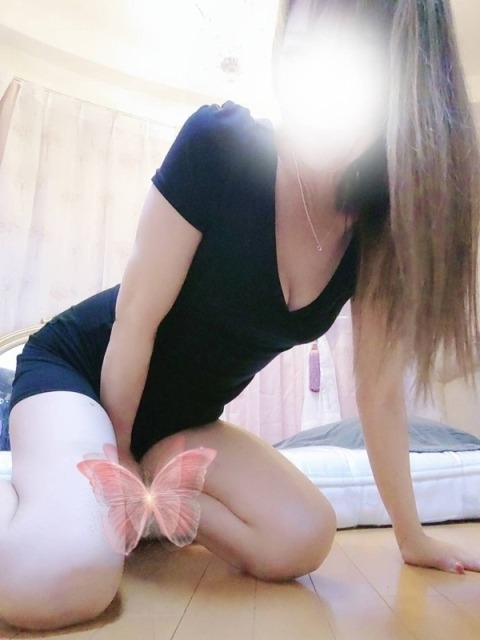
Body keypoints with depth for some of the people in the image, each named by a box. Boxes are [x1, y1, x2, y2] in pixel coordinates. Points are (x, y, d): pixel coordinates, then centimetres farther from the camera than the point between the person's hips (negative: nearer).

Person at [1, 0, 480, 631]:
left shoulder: (384, 222, -10)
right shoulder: (220, 145, -25)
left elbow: (379, 390, -4)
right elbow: (136, 318, -18)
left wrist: (413, 537, 3)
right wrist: (117, 450, -4)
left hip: (181, 415, 5)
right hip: (83, 368, -4)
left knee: (303, 541, -14)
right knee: (64, 579, -29)